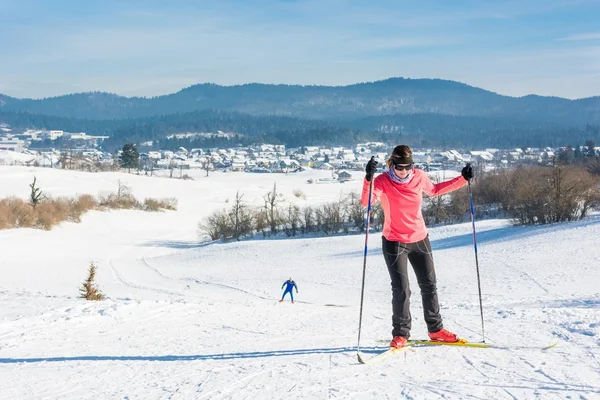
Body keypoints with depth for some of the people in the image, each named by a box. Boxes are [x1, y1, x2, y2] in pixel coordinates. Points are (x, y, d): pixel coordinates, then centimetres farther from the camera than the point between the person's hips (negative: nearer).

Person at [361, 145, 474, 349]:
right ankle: (401, 334, 5)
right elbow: (366, 202, -30)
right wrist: (368, 179, -47)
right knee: (401, 290, -8)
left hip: (420, 240, 4)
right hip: (394, 242, -4)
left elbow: (434, 190, 17)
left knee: (429, 285, 12)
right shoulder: (383, 181, -14)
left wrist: (462, 179, 11)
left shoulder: (419, 176, -3)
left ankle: (436, 329, 26)